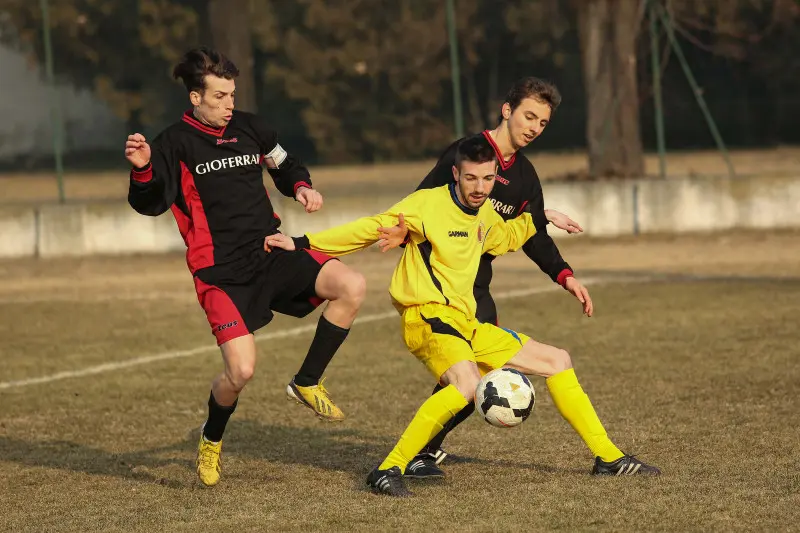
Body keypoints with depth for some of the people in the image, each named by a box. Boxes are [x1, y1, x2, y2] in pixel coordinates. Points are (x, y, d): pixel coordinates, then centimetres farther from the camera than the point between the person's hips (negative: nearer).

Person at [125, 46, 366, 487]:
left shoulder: (248, 128, 9)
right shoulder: (175, 143, -4)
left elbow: (285, 166, 25)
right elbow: (151, 204, -12)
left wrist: (301, 187, 4)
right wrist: (142, 170, -31)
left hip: (272, 253, 5)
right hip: (221, 273, -5)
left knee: (351, 287, -19)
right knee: (241, 369, -19)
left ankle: (306, 384, 0)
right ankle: (211, 440, 16)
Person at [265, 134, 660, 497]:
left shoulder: (486, 215, 13)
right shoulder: (428, 204, -10)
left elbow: (506, 238, 37)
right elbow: (371, 229, -8)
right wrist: (302, 244, -10)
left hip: (466, 324, 9)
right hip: (427, 317, -9)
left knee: (557, 361, 12)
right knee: (467, 384, -38)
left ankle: (607, 456, 22)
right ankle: (388, 471, -35)